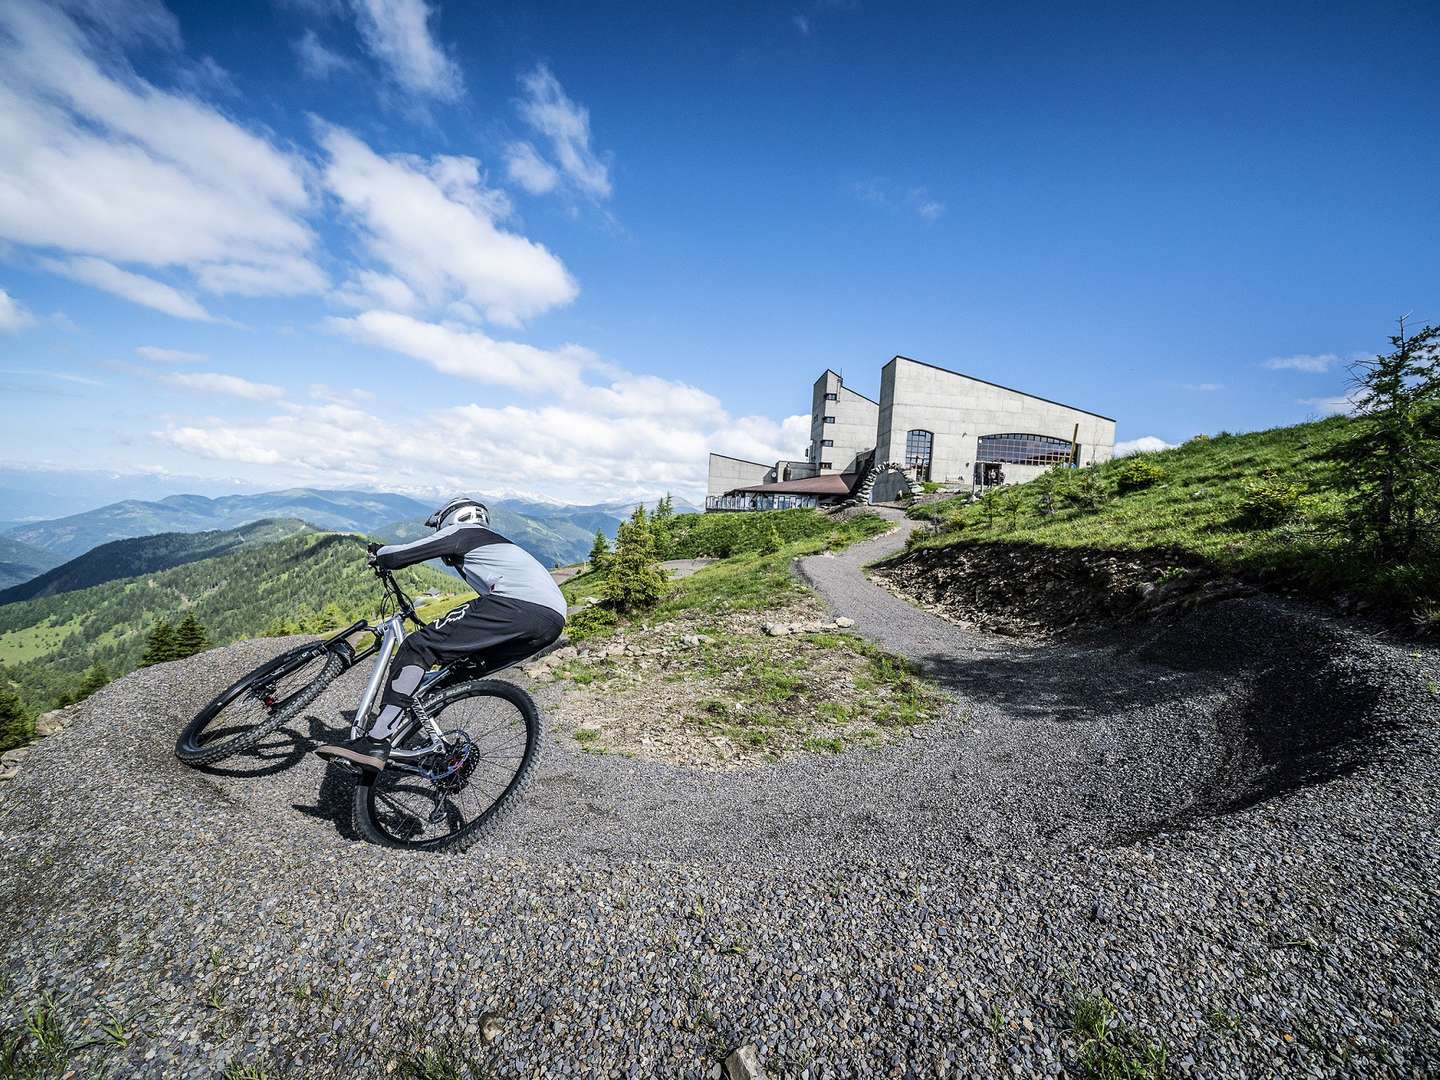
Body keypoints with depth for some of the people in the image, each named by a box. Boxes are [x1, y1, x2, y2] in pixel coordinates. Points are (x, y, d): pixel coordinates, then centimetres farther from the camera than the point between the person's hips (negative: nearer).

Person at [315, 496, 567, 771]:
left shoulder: (462, 531, 18)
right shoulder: (498, 543, 42)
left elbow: (403, 555, 13)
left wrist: (378, 555, 36)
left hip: (516, 604, -8)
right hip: (553, 620, 9)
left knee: (417, 647, -1)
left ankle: (375, 742, -5)